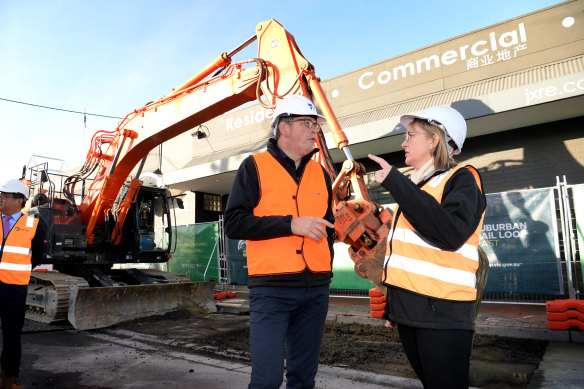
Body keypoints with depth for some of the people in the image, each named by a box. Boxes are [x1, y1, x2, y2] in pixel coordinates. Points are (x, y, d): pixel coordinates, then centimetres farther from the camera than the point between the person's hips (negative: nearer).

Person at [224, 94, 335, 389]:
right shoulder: (255, 166, -2)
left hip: (316, 290, 5)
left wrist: (325, 268, 13)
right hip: (271, 289, -5)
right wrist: (291, 224, -17)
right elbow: (233, 223, -10)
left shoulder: (320, 173, 13)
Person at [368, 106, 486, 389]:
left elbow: (451, 233, -25)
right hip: (407, 311, 7)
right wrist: (391, 307, 21)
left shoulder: (462, 179, -5)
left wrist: (396, 183, -22)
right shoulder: (414, 186, 17)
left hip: (443, 312, -7)